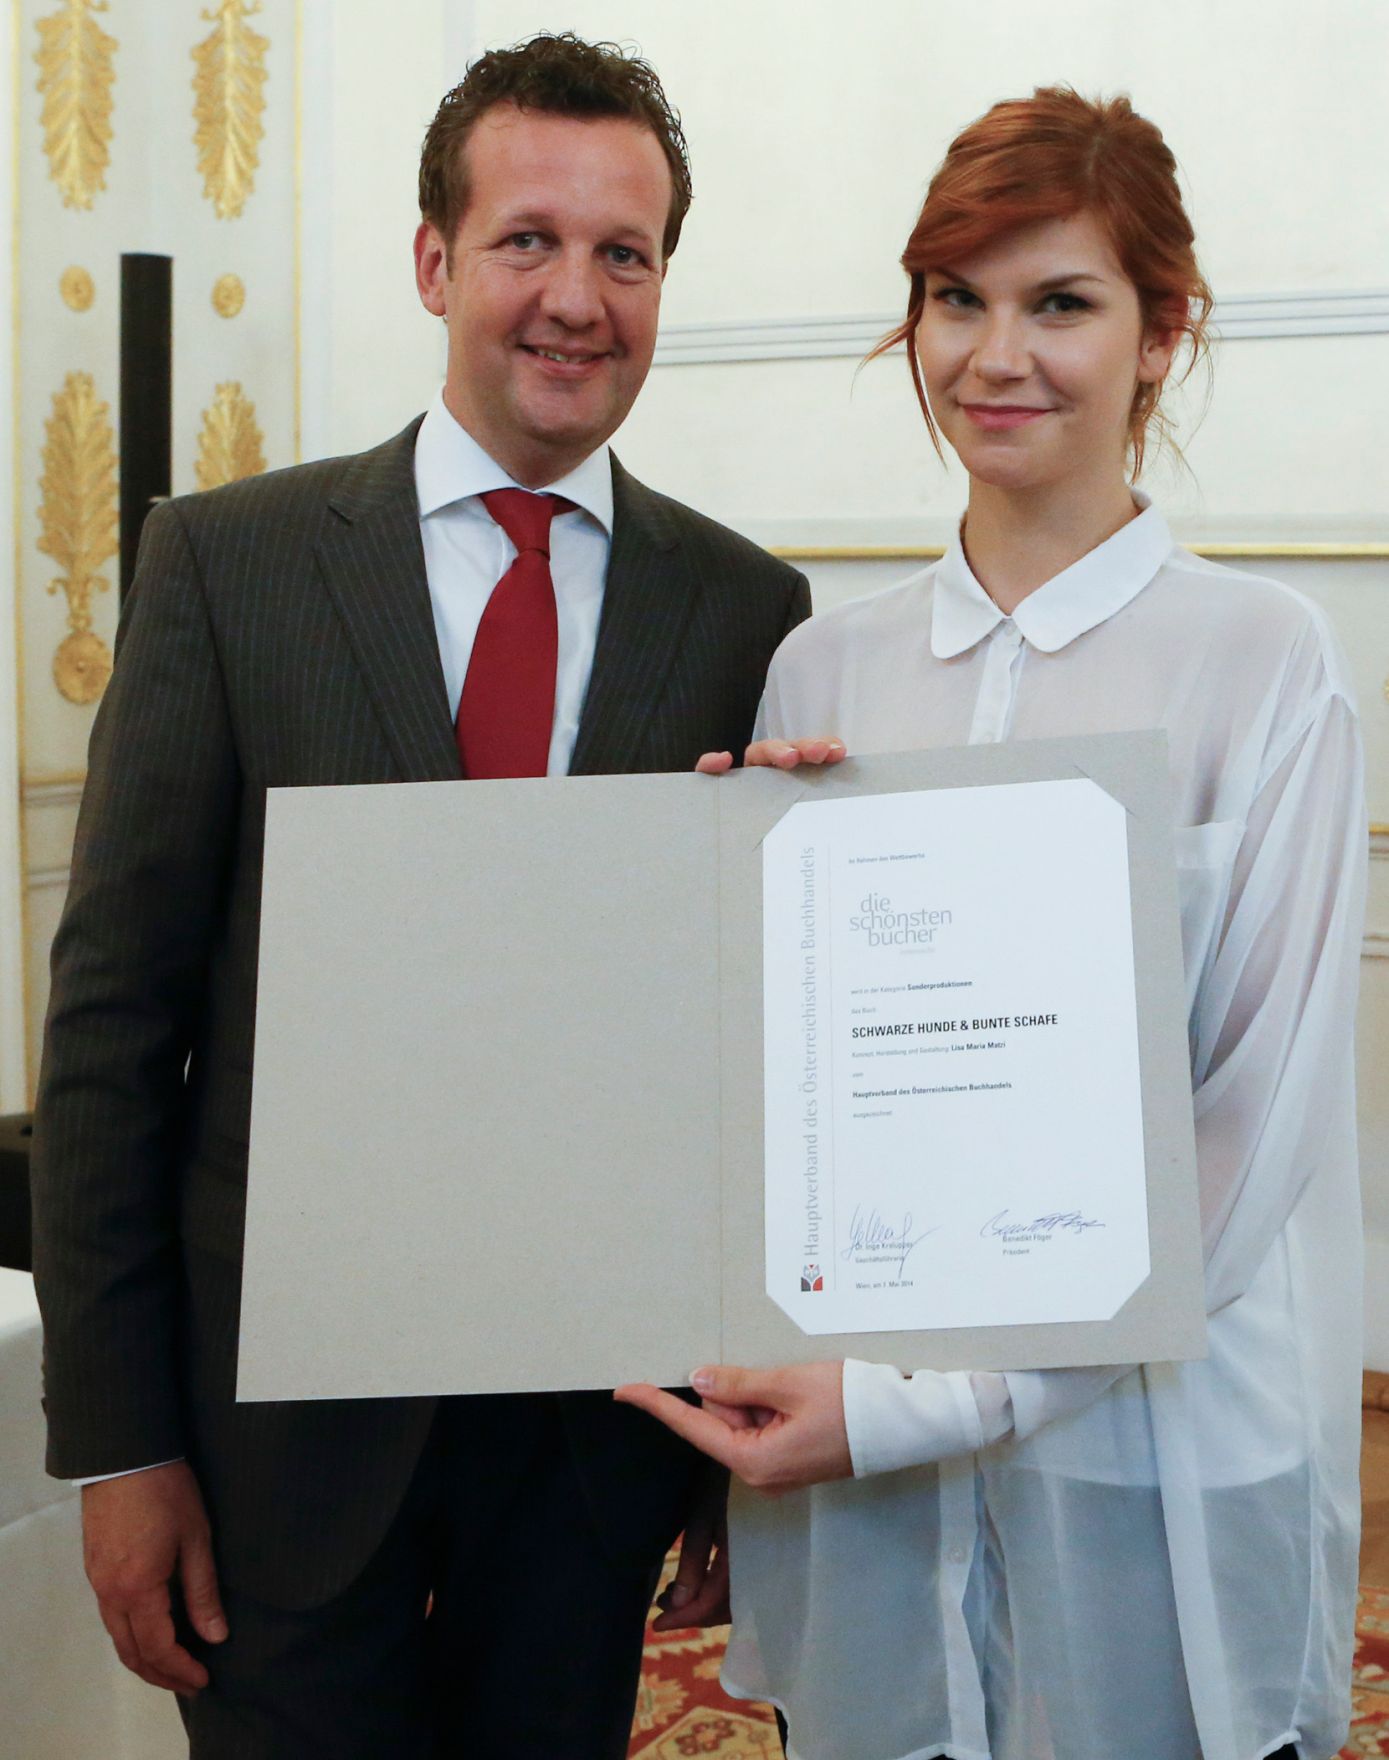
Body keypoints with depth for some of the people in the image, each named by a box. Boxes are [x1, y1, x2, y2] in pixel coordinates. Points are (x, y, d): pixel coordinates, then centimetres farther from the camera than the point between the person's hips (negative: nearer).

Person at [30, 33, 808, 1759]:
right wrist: (115, 1435, -7)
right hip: (292, 1394, -1)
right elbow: (114, 1004, -4)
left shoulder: (750, 609, 0)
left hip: (606, 1404, 2)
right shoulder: (227, 557, -4)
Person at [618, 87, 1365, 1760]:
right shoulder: (823, 665, 5)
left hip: (1141, 1456, -3)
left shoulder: (1262, 659, -7)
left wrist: (922, 1398, -17)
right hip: (844, 1449, 3)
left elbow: (1250, 1115, -11)